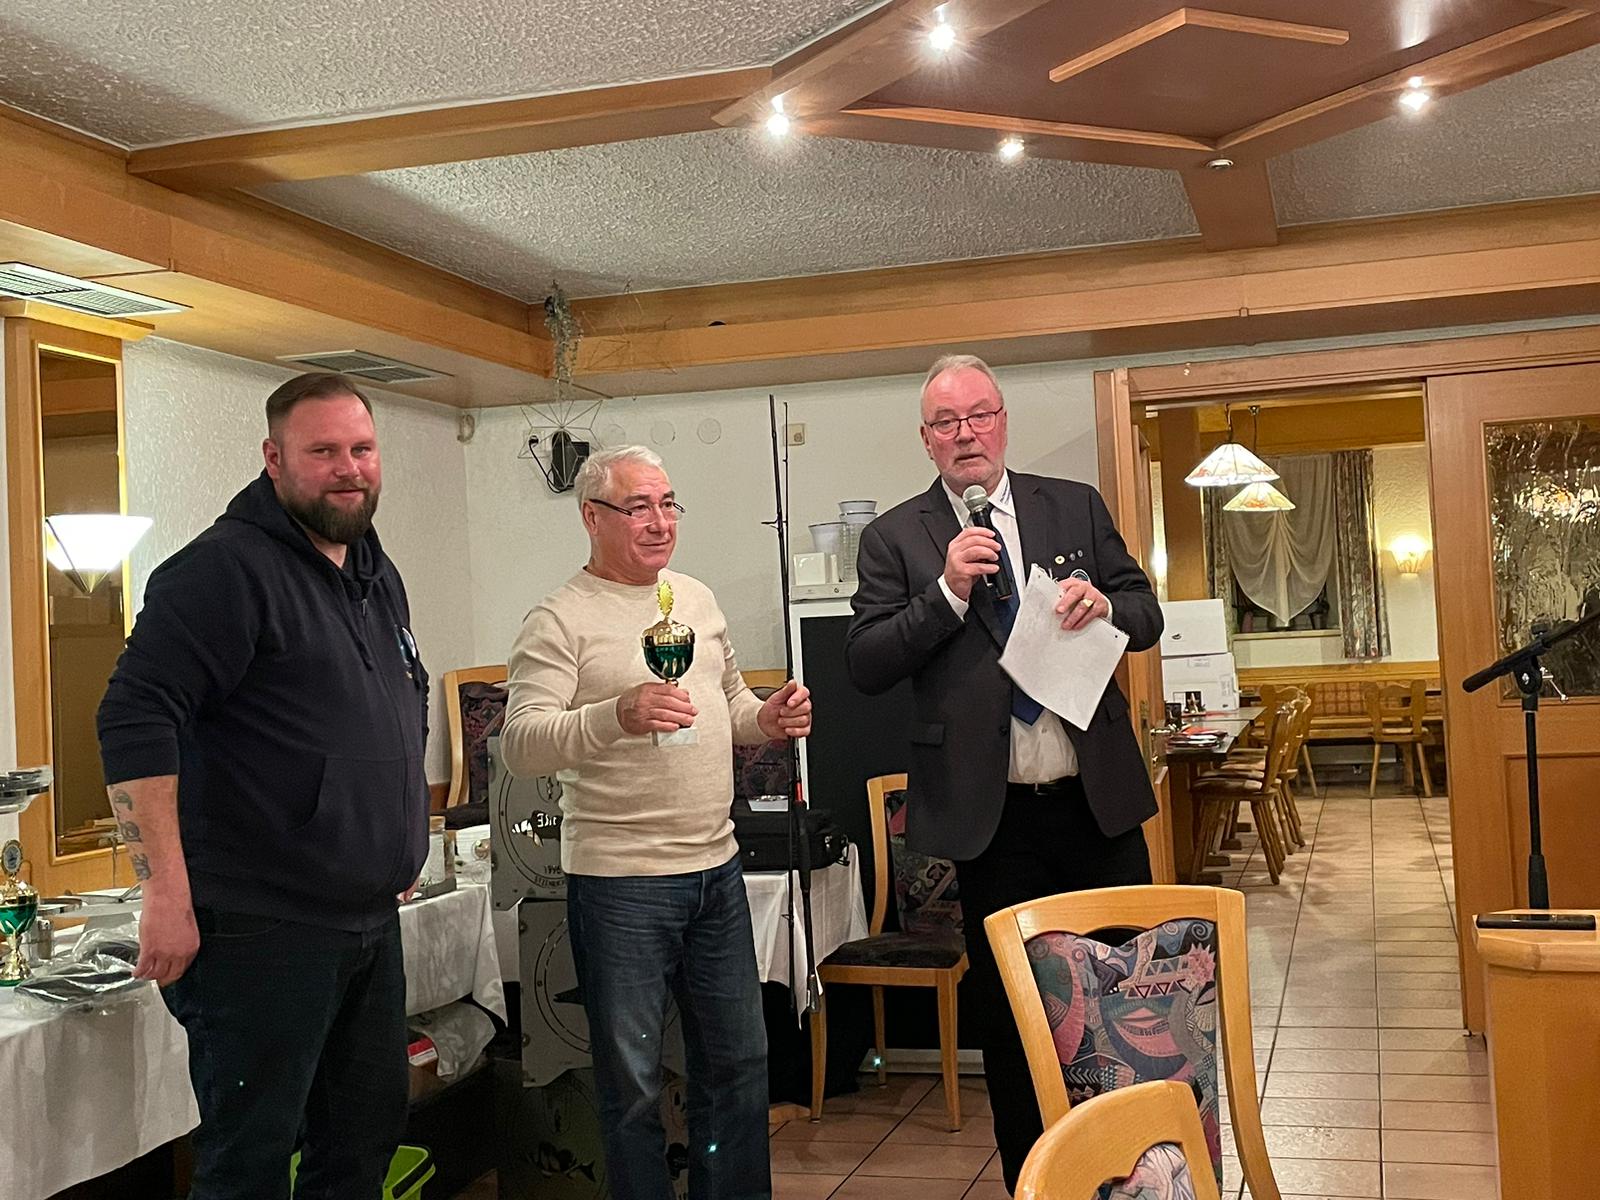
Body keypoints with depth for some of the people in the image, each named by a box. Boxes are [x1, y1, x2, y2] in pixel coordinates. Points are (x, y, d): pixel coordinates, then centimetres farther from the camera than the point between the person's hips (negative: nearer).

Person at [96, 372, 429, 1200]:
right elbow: (134, 721, -21)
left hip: (372, 925, 8)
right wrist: (167, 896, -24)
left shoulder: (379, 577, 13)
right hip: (263, 935, -8)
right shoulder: (226, 567, -14)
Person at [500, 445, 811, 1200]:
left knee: (738, 1059, 16)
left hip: (716, 868, 7)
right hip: (620, 882, -6)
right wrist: (617, 716, -34)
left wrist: (767, 719, 1)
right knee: (632, 1080, 6)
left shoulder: (696, 599, 12)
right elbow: (520, 747, -18)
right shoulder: (560, 620, -9)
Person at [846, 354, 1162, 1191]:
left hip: (1098, 800, 2)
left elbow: (1148, 615, 10)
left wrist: (1105, 604, -12)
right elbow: (865, 667, -5)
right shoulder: (895, 539, 0)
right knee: (1008, 1012, 9)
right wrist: (947, 591, -17)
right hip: (991, 815, -2)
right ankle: (1032, 1182, 26)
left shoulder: (1077, 507, 7)